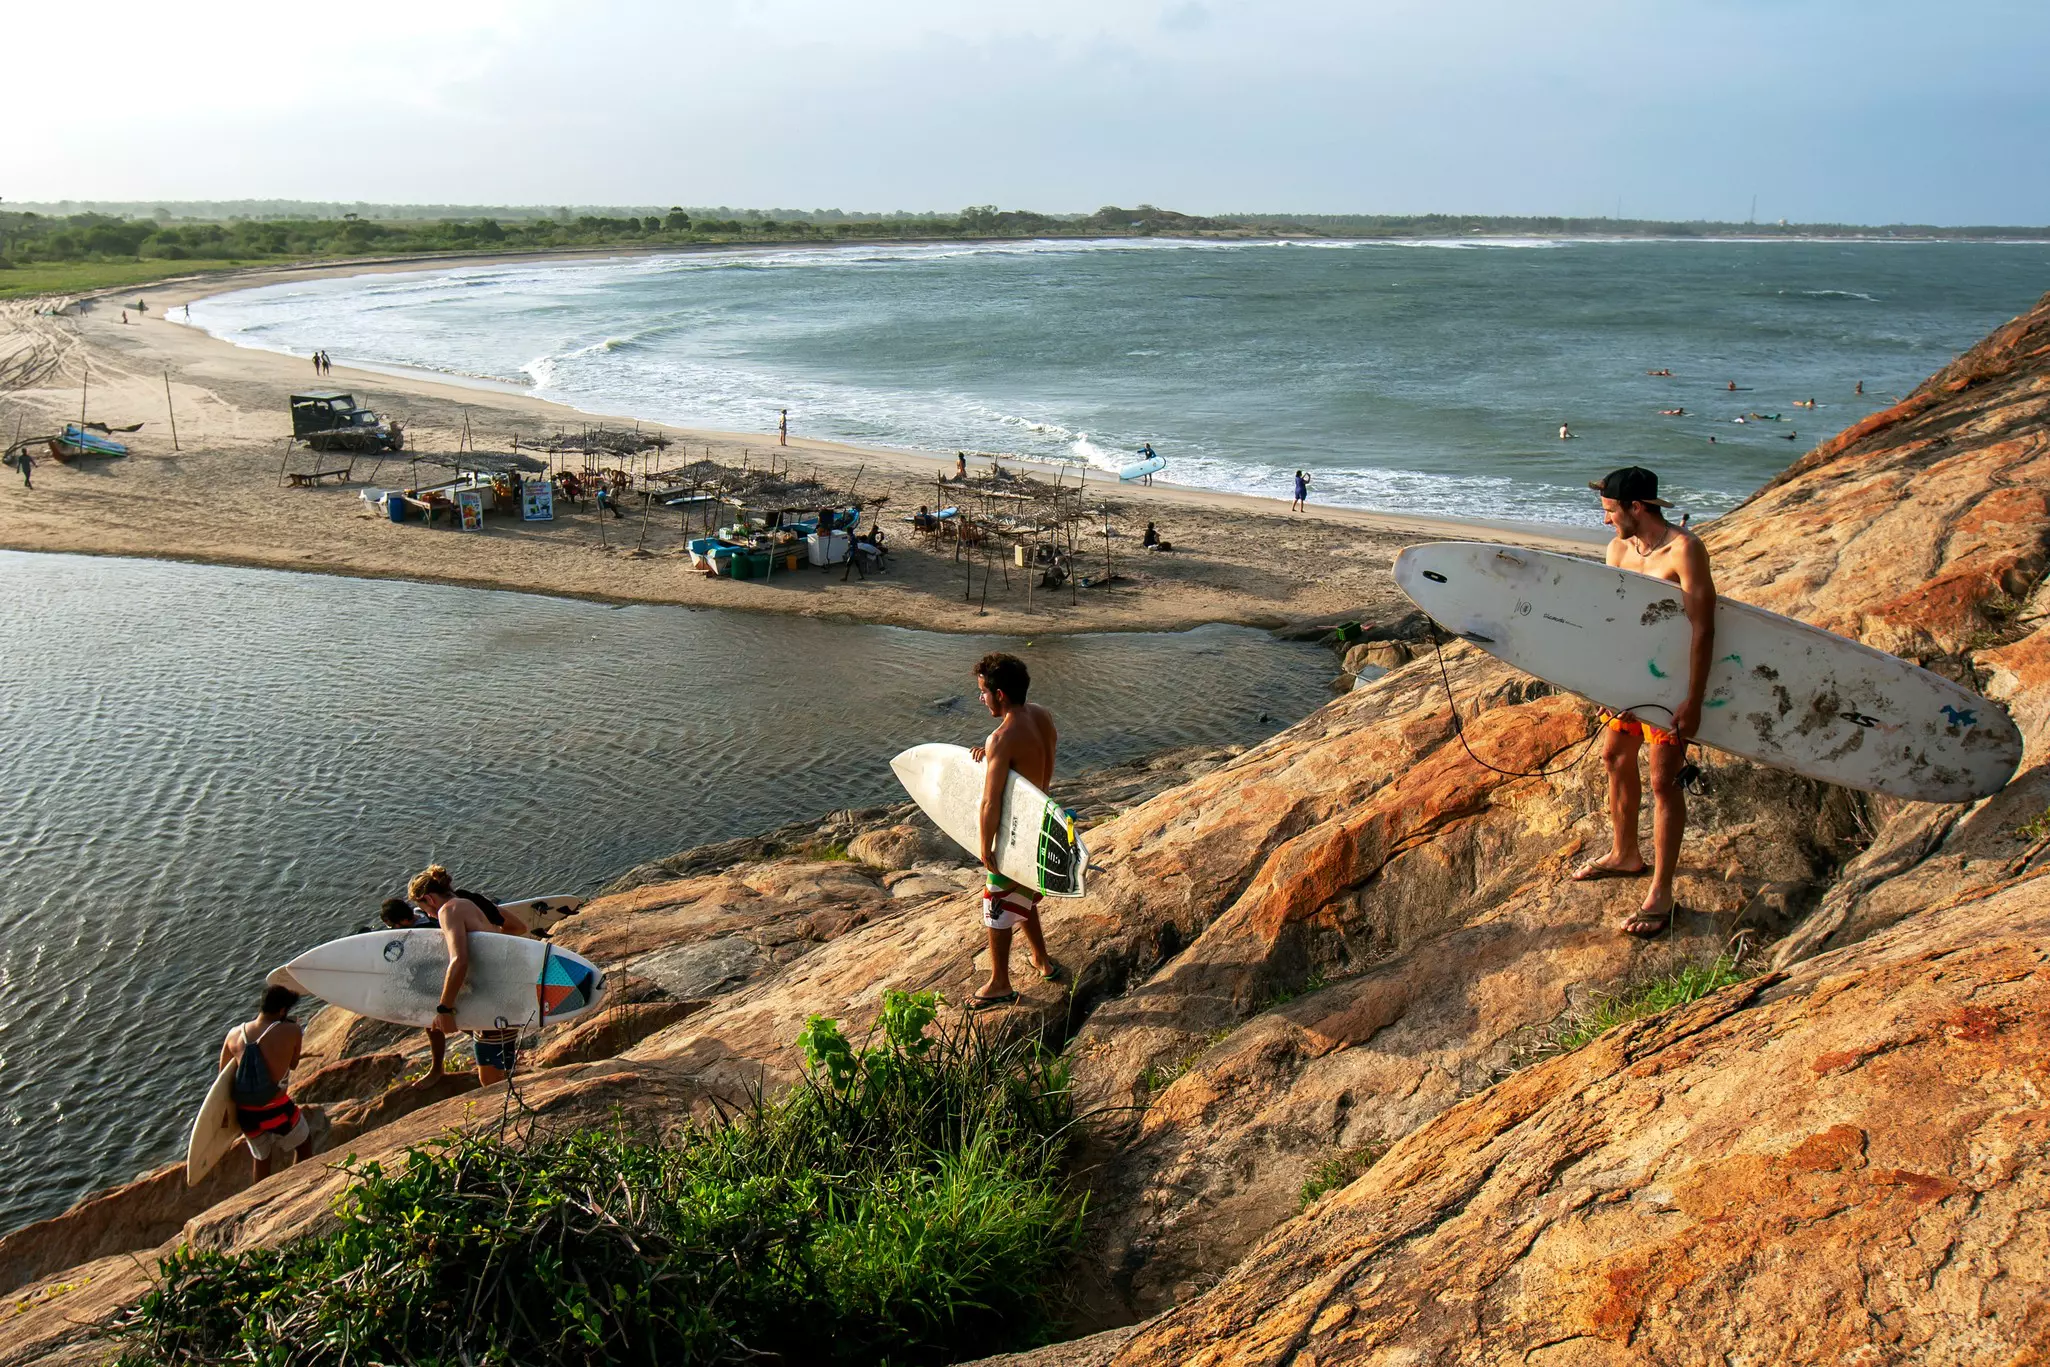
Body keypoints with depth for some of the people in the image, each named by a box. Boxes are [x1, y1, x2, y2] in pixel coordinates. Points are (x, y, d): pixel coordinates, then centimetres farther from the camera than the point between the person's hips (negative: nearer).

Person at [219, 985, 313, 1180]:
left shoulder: (235, 1034, 0)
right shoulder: (290, 1031, -13)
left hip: (247, 1114, 4)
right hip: (278, 1110, -4)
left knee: (261, 1158, 28)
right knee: (304, 1144, 24)